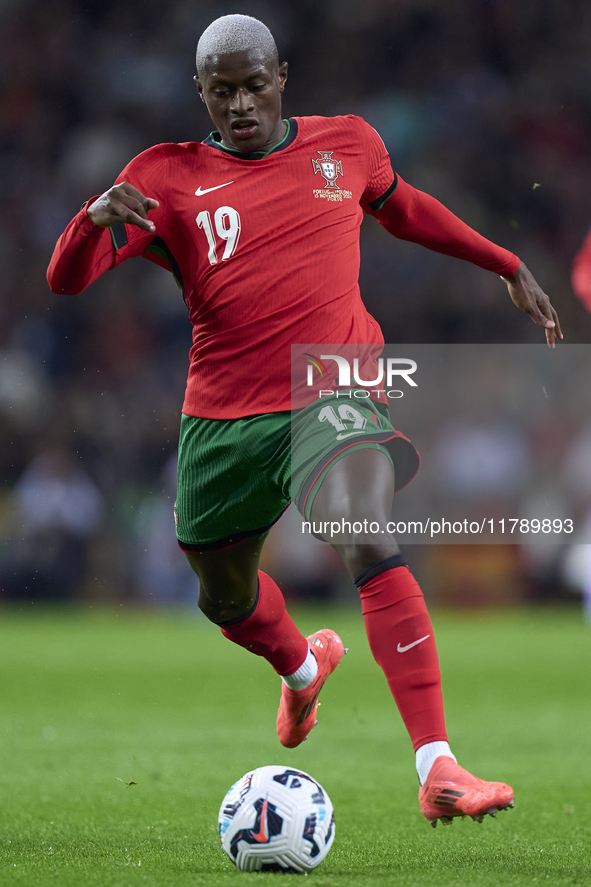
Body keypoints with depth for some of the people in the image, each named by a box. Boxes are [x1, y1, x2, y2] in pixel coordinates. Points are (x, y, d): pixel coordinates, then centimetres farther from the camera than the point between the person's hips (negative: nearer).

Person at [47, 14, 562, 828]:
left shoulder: (346, 144, 7)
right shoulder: (169, 178, 1)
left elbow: (403, 208, 29)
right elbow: (66, 279, -7)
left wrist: (509, 268, 31)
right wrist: (97, 219, -29)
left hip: (334, 394, -2)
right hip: (224, 418, 2)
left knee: (371, 545, -29)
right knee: (224, 592, 19)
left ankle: (438, 770, -34)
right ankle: (303, 666, 58)